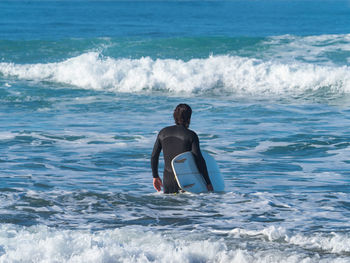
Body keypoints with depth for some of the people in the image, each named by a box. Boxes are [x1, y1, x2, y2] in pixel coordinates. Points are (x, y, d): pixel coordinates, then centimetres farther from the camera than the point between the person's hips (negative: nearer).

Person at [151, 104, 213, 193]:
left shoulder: (163, 133, 7)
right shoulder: (191, 135, -5)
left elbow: (154, 156, 12)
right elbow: (199, 160, -9)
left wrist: (155, 176, 25)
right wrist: (208, 183, -5)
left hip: (168, 180, 4)